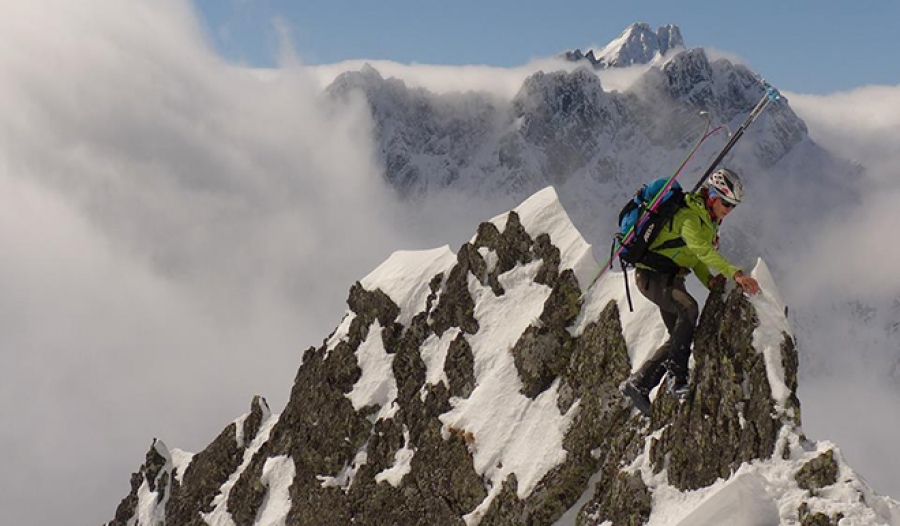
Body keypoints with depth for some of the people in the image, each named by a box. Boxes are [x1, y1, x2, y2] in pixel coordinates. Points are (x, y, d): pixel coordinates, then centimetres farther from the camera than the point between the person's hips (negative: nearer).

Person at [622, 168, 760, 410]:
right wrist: (735, 273, -42)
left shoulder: (708, 220, 14)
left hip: (670, 278, 10)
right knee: (688, 308, -32)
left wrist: (708, 279, -6)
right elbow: (704, 251, -33)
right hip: (652, 274, -10)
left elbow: (696, 255, 14)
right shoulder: (689, 216, -19)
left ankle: (639, 383, 11)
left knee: (679, 335, 4)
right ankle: (678, 377, -33)